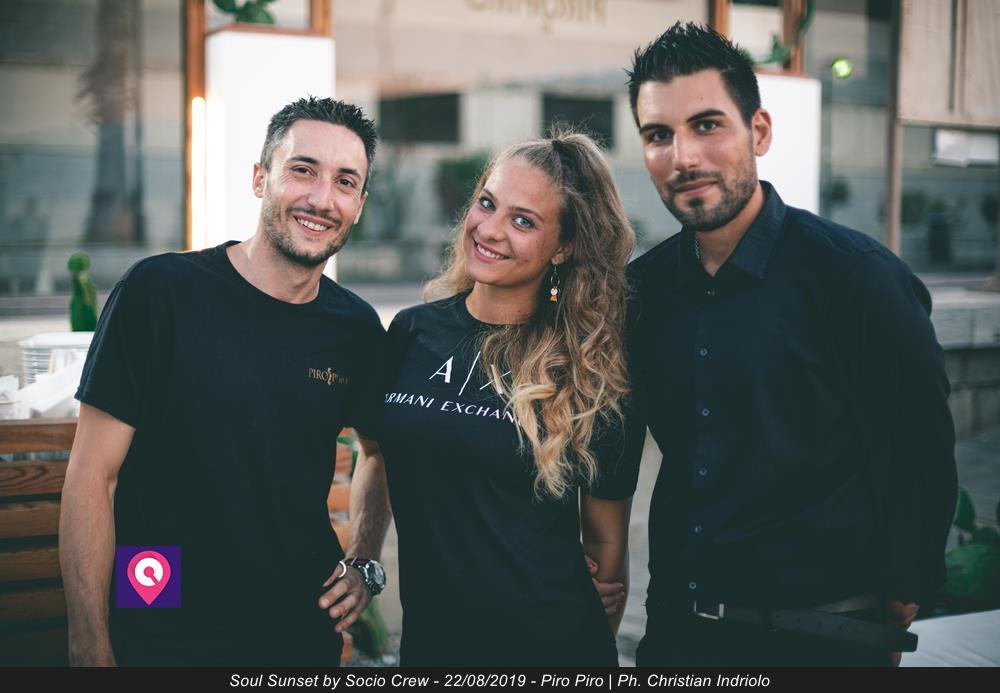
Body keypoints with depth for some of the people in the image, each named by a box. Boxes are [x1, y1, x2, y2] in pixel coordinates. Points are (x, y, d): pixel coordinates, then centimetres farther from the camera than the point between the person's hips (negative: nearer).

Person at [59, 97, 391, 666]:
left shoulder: (357, 330, -1)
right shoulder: (160, 292, -13)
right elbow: (93, 476, -12)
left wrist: (366, 562, 4)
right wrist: (91, 651, -12)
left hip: (307, 638, 4)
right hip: (159, 644, -4)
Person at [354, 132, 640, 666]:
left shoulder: (590, 376, -8)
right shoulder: (413, 333, -1)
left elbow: (606, 541, 0)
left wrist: (595, 647, 3)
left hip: (550, 643, -3)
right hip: (428, 639, 3)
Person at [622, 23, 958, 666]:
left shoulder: (854, 272, -12)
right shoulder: (644, 287, 2)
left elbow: (920, 457, -8)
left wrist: (895, 609, -5)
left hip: (820, 636, -4)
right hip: (678, 625, 5)